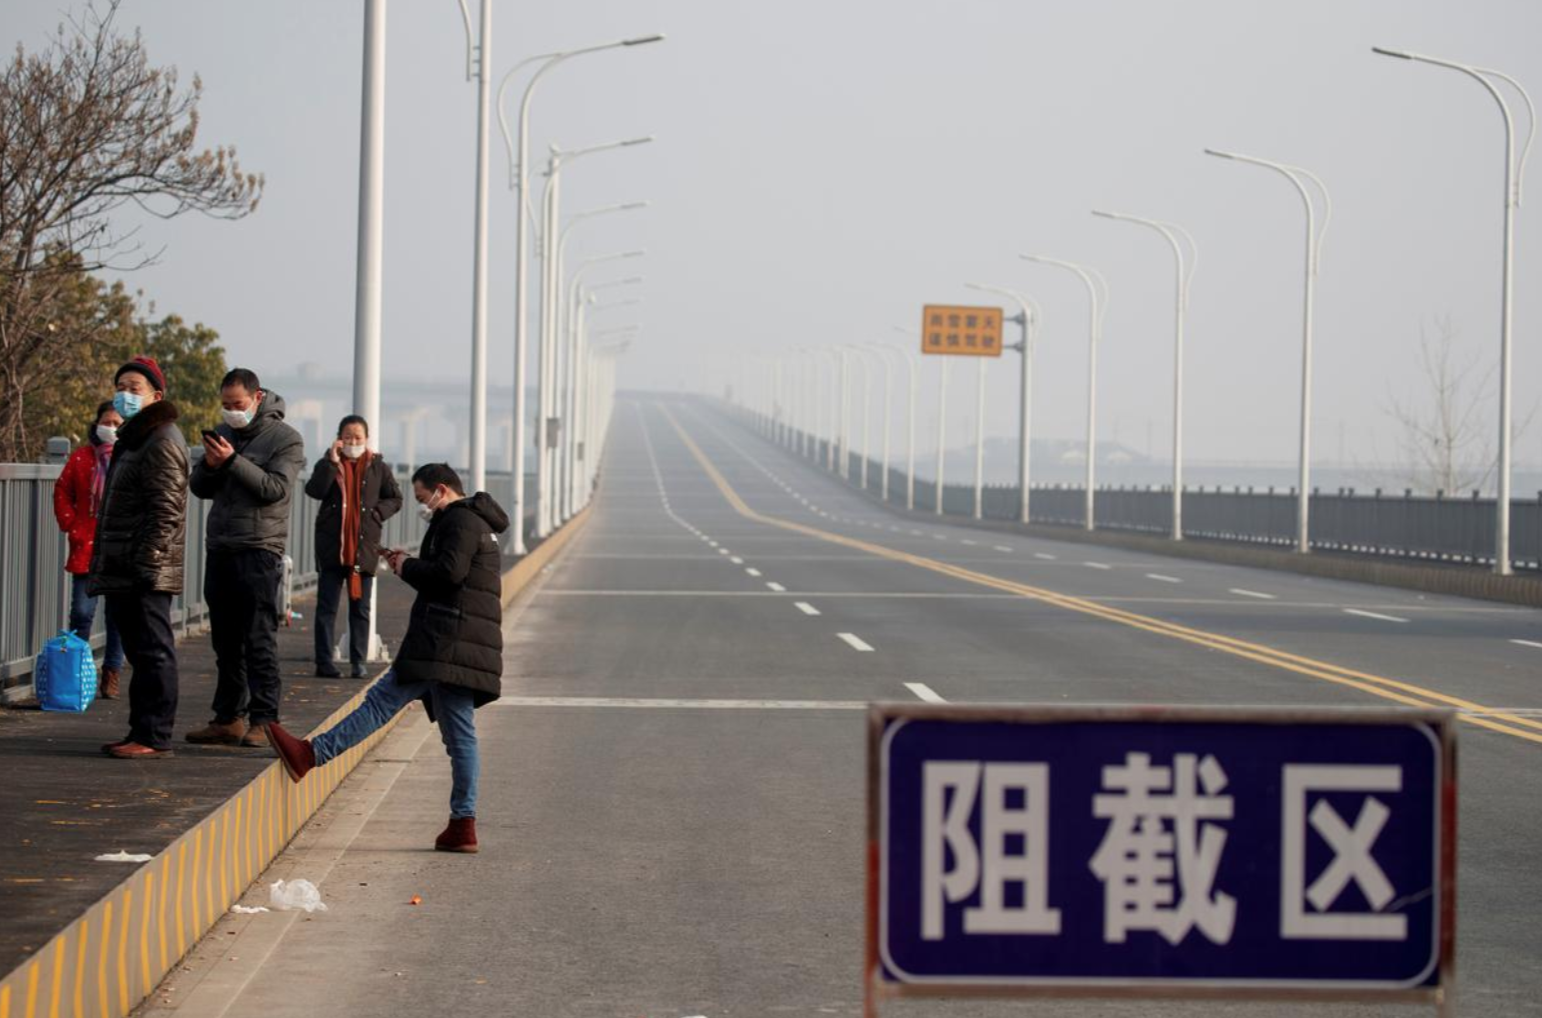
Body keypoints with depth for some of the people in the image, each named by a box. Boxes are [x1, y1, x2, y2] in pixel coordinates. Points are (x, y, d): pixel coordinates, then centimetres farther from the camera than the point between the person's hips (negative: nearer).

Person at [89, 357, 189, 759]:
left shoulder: (162, 441, -11)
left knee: (153, 651, -8)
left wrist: (145, 560, -22)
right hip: (123, 572, 10)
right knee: (140, 652, 12)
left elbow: (166, 510, -18)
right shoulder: (133, 437, 22)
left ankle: (154, 737, -7)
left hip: (146, 573, -10)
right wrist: (104, 564, 22)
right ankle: (141, 732, 16)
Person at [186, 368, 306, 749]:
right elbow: (200, 488, 15)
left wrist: (233, 461, -20)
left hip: (259, 550, -6)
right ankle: (229, 719, 14)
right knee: (226, 642, 9)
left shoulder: (285, 439, -2)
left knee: (259, 642, -8)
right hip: (220, 548, 6)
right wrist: (209, 465, -6)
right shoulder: (223, 433, 15)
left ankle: (263, 721, -7)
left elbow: (276, 488, -15)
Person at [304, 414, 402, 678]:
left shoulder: (378, 467, 7)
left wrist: (376, 513, -6)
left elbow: (395, 499, 11)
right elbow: (314, 490, -13)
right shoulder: (328, 464, 4)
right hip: (332, 545, -1)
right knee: (327, 606, 1)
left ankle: (359, 661, 10)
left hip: (364, 546, 1)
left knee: (360, 608, 5)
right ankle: (324, 661, 3)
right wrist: (332, 462, -19)